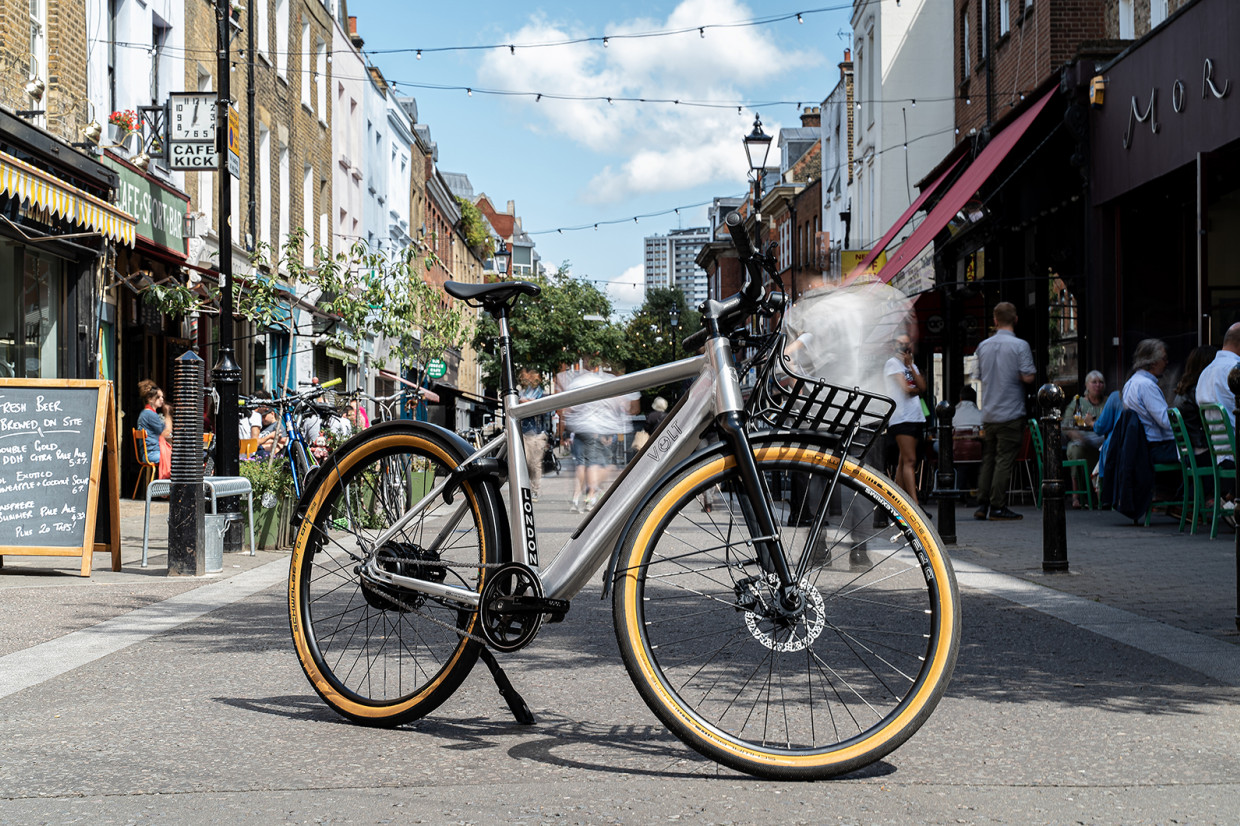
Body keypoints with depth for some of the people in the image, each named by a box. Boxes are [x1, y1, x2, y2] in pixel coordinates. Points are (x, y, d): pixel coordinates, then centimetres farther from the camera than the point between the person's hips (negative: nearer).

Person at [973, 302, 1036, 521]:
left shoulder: (983, 346, 7)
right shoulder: (1020, 345, -10)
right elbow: (1027, 377, -15)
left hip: (988, 413, 5)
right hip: (1011, 412, -5)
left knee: (987, 459, 11)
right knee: (1004, 460, -1)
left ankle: (981, 505, 9)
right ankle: (997, 507, -1)